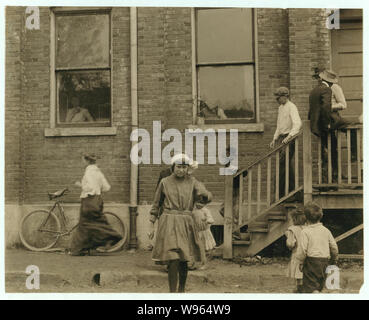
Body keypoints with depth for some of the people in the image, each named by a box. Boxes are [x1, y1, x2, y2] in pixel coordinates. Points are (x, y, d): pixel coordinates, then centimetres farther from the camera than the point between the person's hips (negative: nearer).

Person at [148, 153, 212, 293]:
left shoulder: (192, 182, 5)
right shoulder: (165, 182, 3)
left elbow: (208, 197, -8)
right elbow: (156, 204, 10)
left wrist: (203, 194, -32)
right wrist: (151, 225, 6)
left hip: (186, 225, 2)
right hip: (169, 224, -2)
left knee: (184, 262, 9)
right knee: (173, 261, -13)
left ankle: (181, 291, 28)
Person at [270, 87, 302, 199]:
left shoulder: (291, 107, -11)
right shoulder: (280, 108, 17)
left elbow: (298, 124, -25)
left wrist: (289, 136, -36)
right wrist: (275, 139, 20)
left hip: (289, 139, -9)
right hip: (281, 138, 9)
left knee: (282, 165, -13)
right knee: (287, 165, 11)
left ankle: (280, 194, -11)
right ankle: (292, 191, 18)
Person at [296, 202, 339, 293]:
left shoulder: (305, 231, -10)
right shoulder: (326, 230, 5)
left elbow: (302, 250, -15)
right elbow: (334, 247, 10)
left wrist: (301, 262, 0)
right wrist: (334, 260, 25)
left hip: (311, 261, -5)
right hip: (324, 261, 5)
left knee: (309, 287, 0)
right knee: (319, 287, 18)